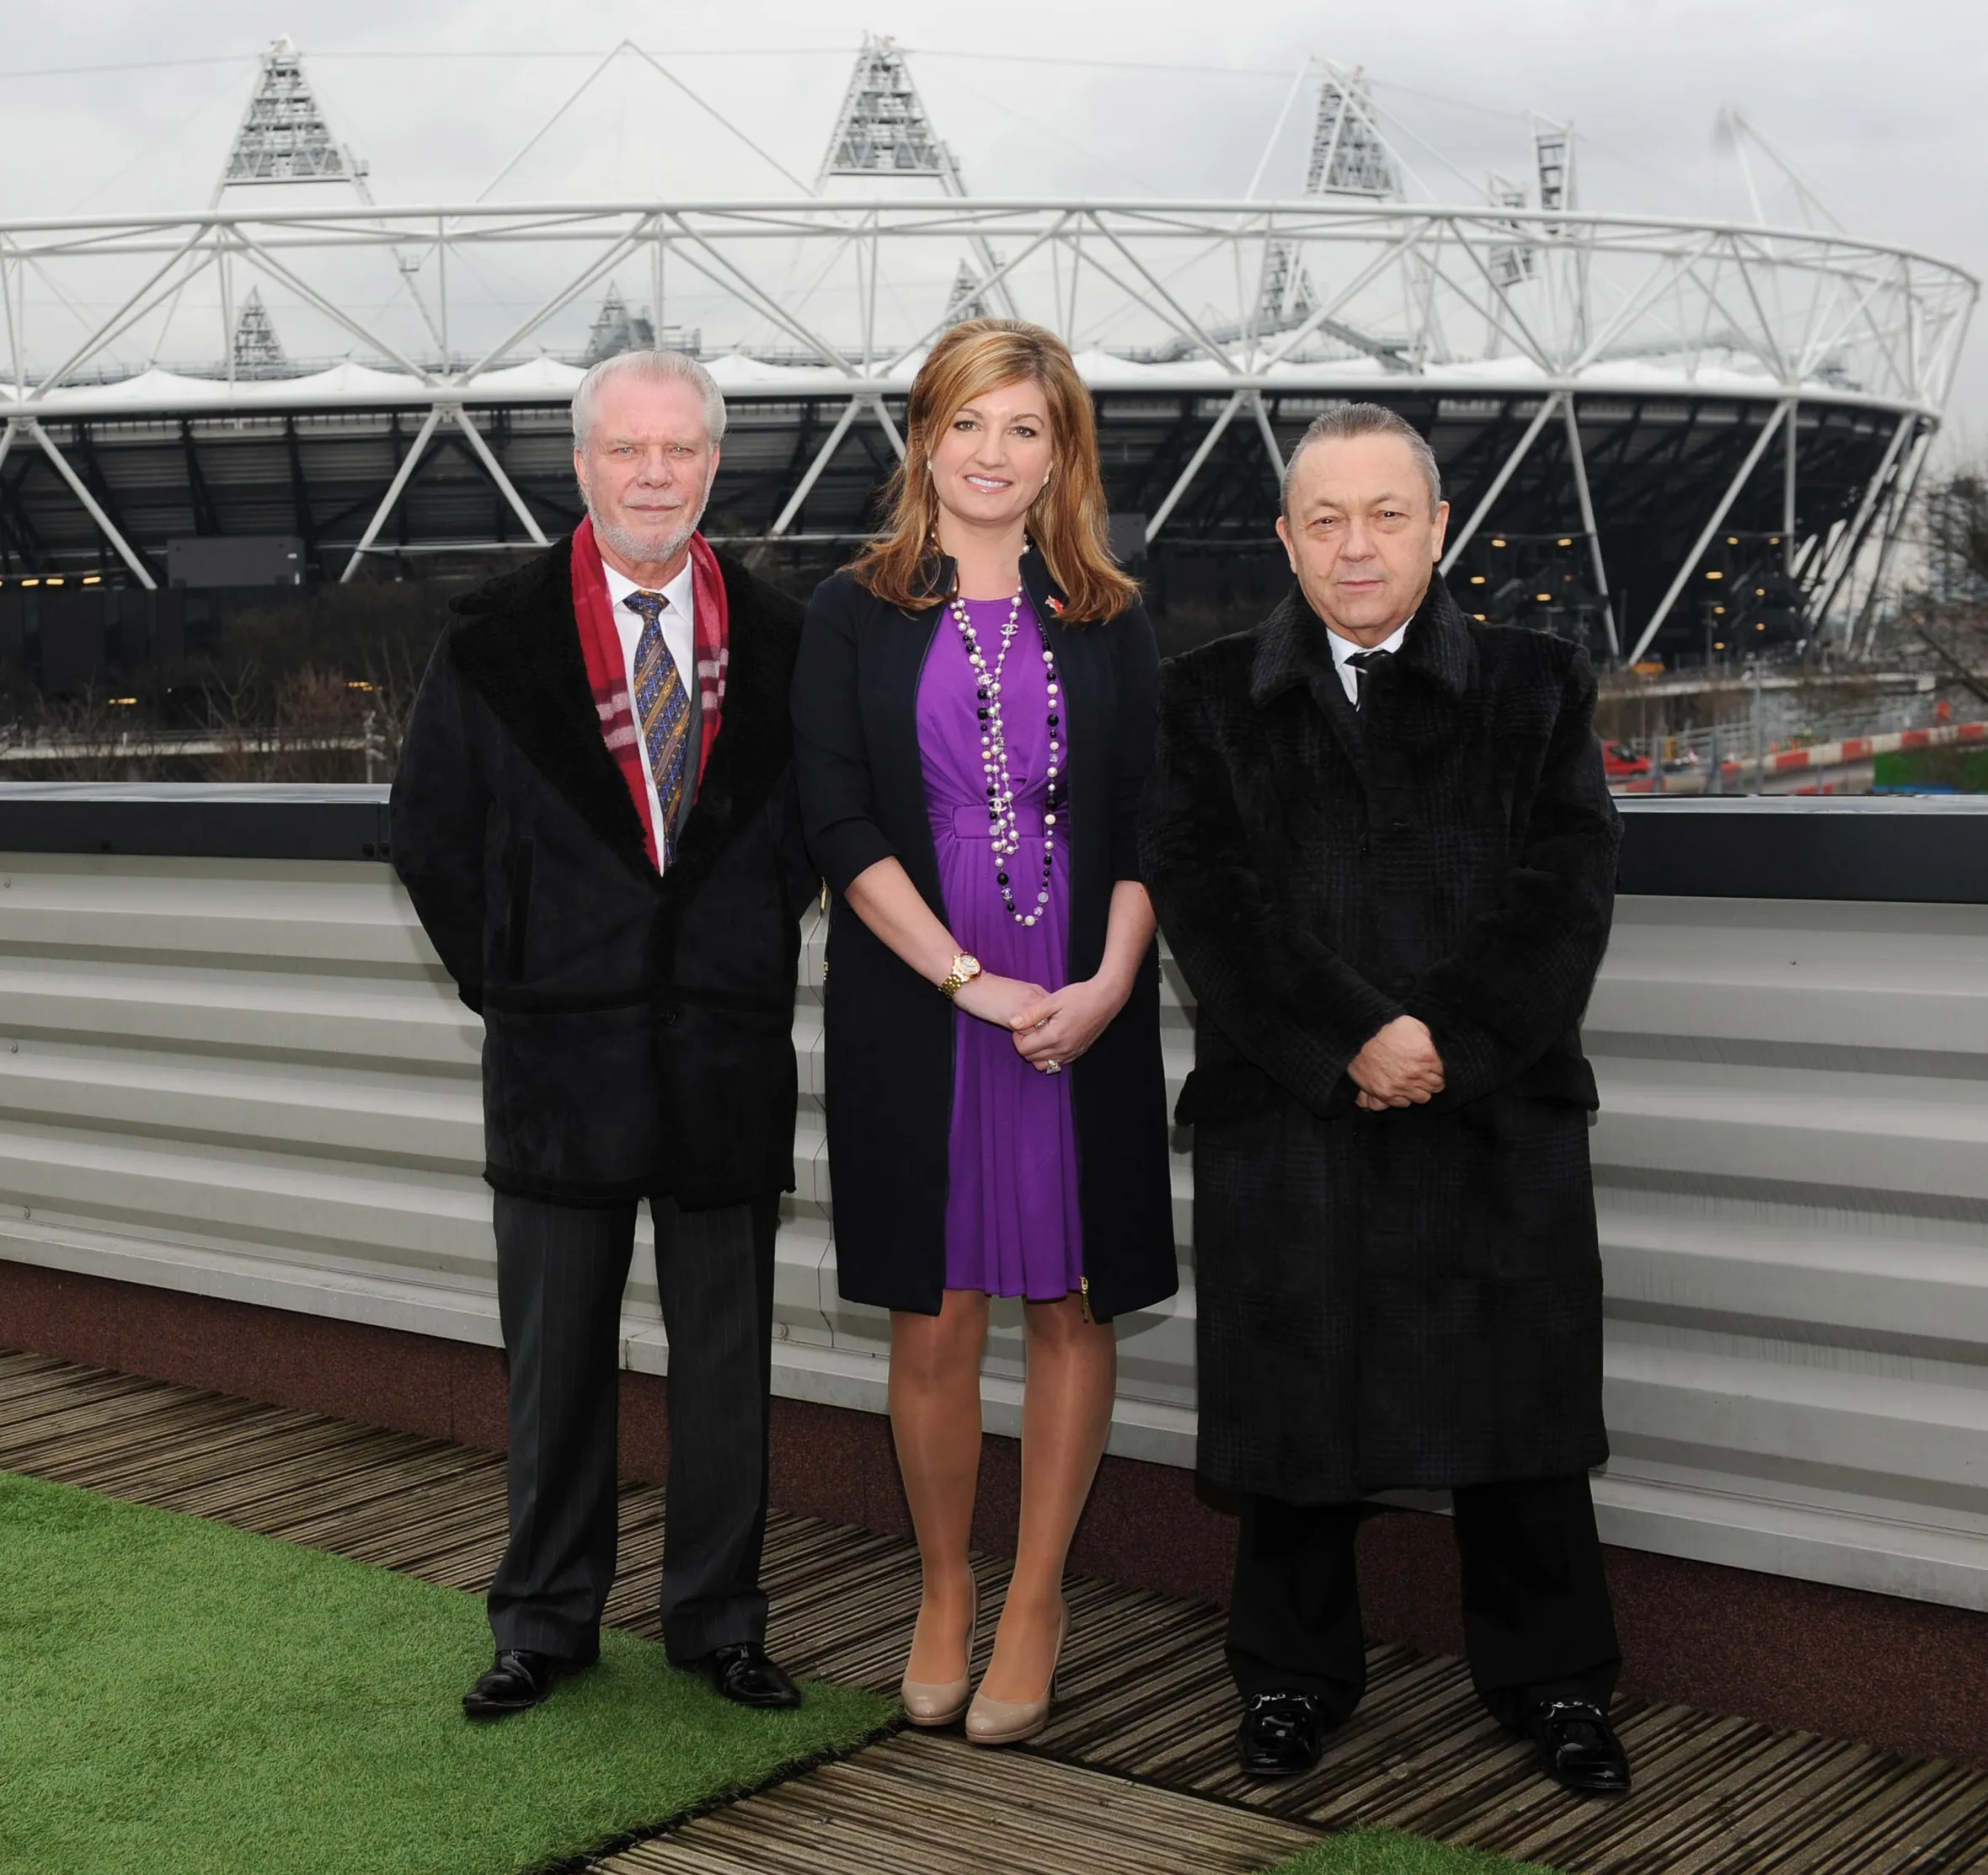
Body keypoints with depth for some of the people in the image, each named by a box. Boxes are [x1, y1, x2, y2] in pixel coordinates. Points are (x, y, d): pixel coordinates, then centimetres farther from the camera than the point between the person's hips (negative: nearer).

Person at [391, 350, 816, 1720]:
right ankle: (547, 1620, 22)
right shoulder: (496, 642, 0)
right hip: (560, 1052, -1)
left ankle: (718, 1618, 22)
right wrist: (508, 978, 2)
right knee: (557, 1351, 8)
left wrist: (751, 938, 5)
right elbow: (432, 834, 6)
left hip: (730, 1046, 1)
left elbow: (815, 819, 13)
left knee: (728, 1351, 8)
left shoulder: (782, 641, 3)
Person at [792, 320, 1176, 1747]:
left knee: (1072, 1303, 5)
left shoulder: (1109, 624, 7)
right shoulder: (856, 614, 2)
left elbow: (1147, 827, 3)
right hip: (912, 1011, -1)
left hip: (1085, 1018, 1)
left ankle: (1037, 1601, 20)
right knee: (933, 1317, 5)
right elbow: (840, 824, -5)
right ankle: (944, 1594, 23)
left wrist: (1107, 986, -12)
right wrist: (971, 980, -14)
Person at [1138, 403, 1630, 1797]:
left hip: (1500, 1115, 0)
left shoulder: (1539, 686, 7)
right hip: (1286, 1118, 0)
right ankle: (1295, 1671, 26)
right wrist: (1352, 1040, -15)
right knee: (1293, 1400, 8)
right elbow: (1207, 899, -6)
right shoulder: (1211, 699, 5)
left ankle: (1553, 1678, 24)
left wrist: (1453, 1043, -14)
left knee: (1521, 1407, 7)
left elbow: (1568, 894, -2)